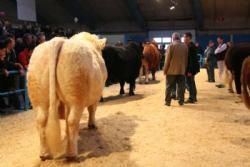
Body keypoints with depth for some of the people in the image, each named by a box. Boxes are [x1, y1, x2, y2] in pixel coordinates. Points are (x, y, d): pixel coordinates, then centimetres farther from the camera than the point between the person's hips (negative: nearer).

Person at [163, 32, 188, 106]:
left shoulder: (171, 46, -7)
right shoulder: (185, 46, 6)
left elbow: (167, 59, -8)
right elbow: (186, 59, 8)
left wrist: (165, 69, -2)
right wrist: (185, 68, 14)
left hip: (171, 70, -3)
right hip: (182, 70, 3)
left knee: (169, 86, 4)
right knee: (181, 86, 7)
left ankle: (167, 101, 5)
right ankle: (181, 101, 10)